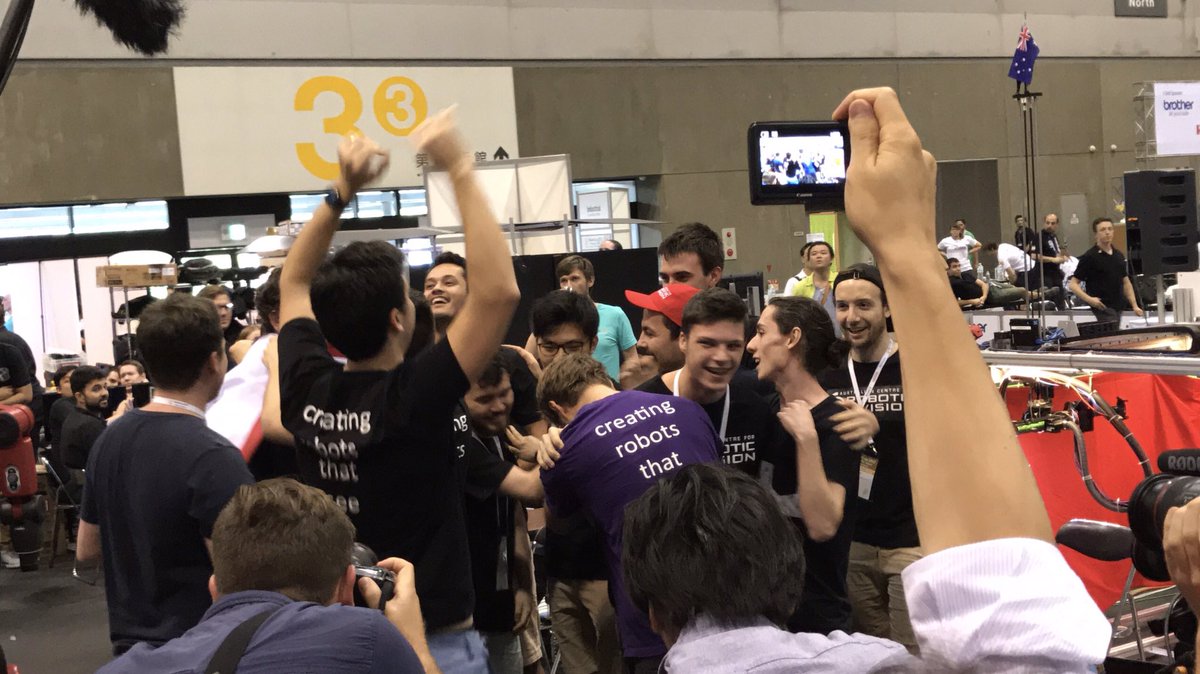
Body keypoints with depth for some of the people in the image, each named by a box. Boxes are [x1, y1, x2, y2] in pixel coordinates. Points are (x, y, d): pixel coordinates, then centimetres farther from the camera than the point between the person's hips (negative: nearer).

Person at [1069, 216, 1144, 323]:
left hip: (1118, 307, 7)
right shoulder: (1089, 257, -6)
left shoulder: (1118, 256, 13)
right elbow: (1073, 284, -8)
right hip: (1102, 307, -7)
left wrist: (1135, 306, 11)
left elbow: (1126, 282, 20)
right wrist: (1088, 299, -23)